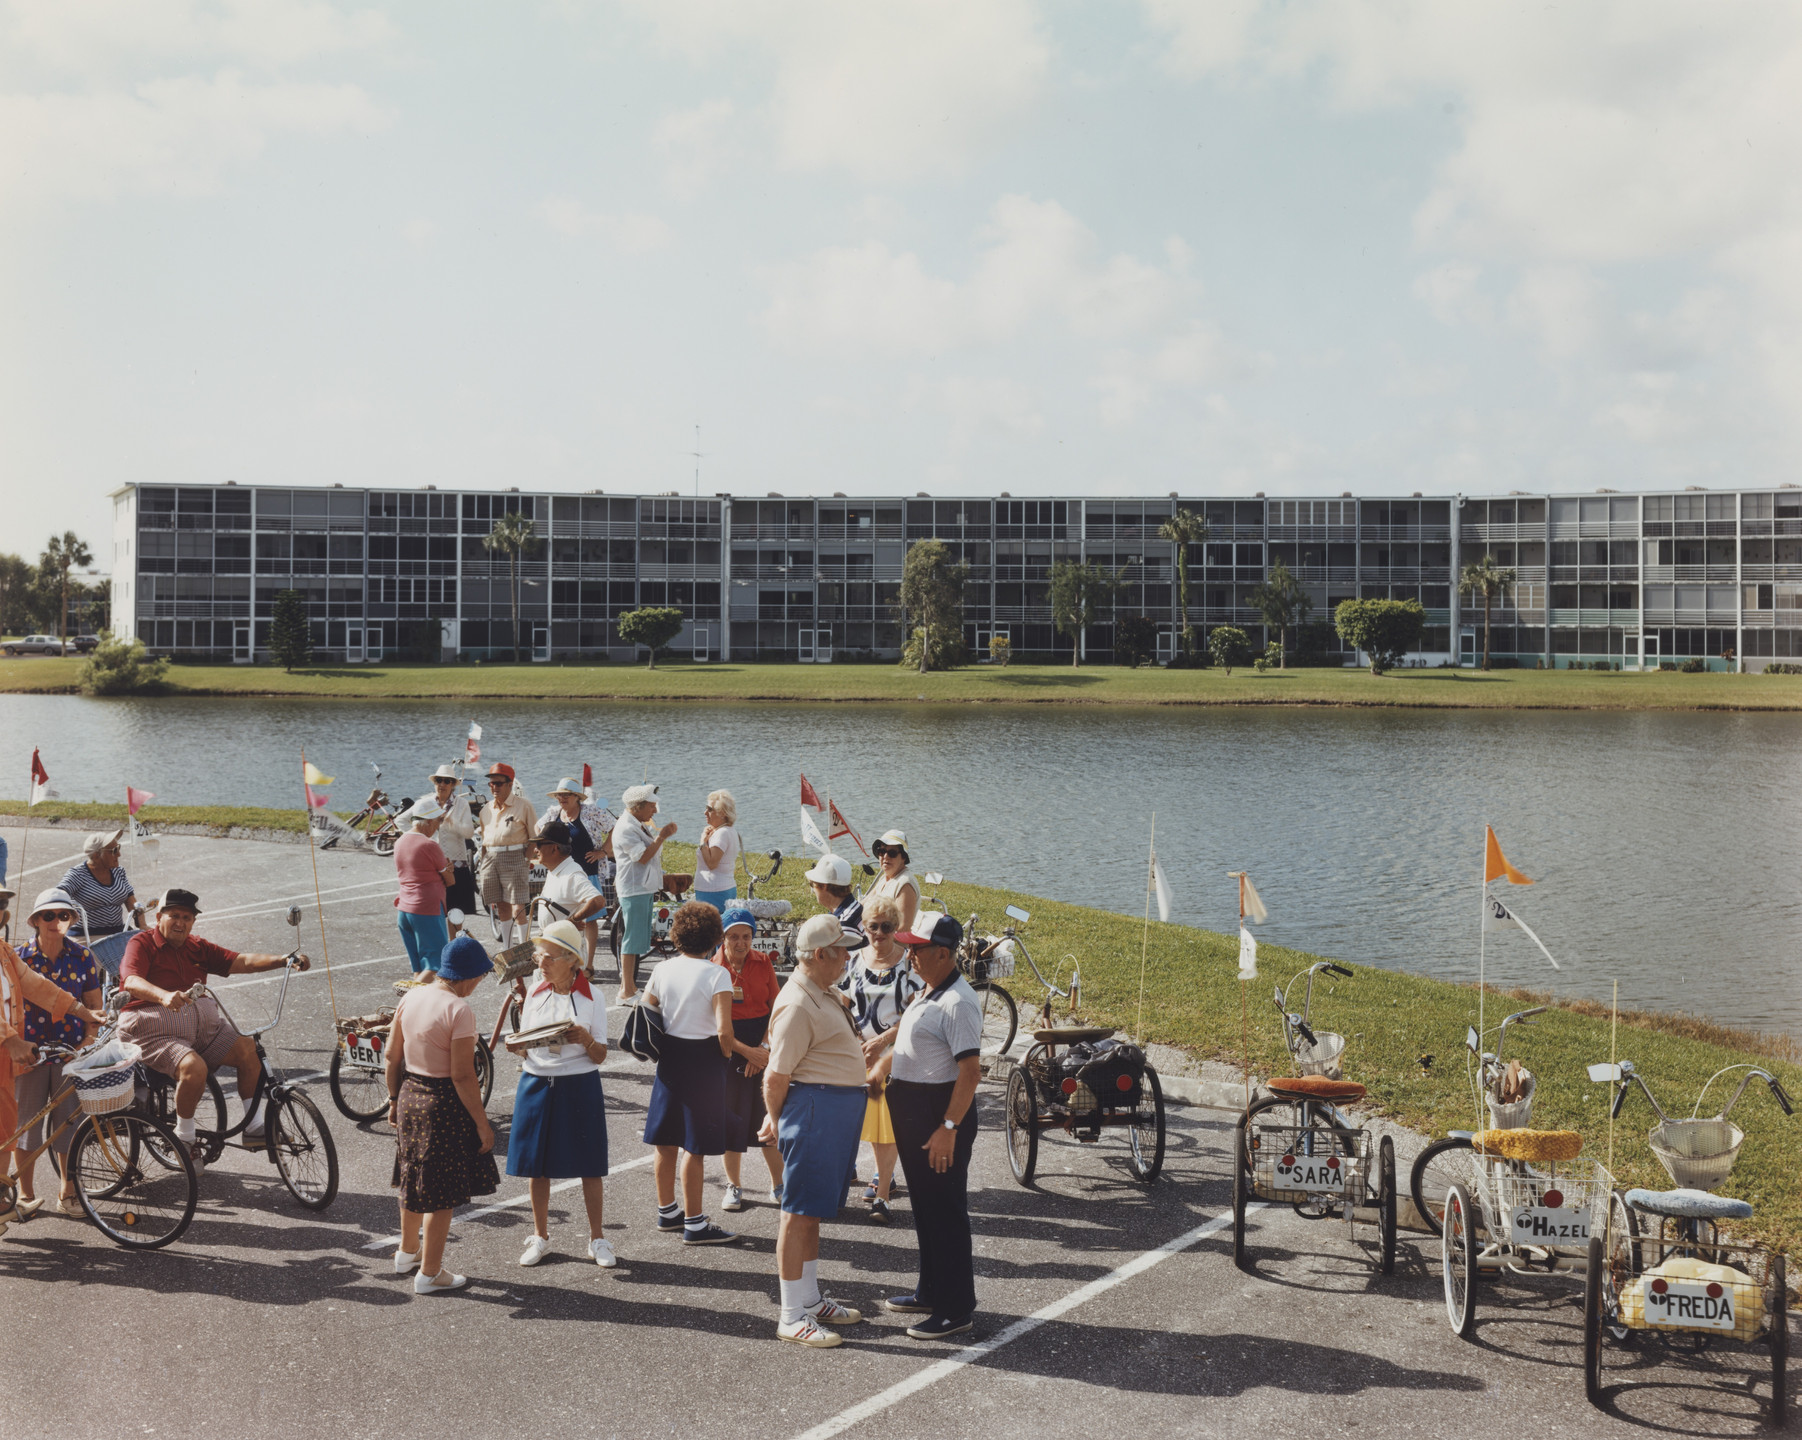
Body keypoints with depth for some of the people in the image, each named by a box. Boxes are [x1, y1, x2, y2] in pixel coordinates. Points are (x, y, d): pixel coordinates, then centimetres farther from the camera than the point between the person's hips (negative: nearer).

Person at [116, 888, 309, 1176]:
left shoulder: (197, 948, 16)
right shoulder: (142, 944, -2)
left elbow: (241, 962, 6)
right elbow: (132, 982, -22)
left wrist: (281, 960, -11)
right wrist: (164, 996, -44)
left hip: (200, 1024, 6)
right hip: (155, 1030, -6)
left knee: (247, 1048, -15)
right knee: (194, 1066, -32)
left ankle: (255, 1126, -1)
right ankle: (184, 1139, -10)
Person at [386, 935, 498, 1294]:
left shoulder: (411, 998, 0)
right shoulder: (459, 1011, -21)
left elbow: (392, 1055, 7)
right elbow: (462, 1076, -21)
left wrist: (394, 1099, 20)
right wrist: (482, 1123, -14)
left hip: (410, 1094, 8)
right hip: (445, 1103, -8)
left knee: (414, 1178, 26)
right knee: (441, 1192, 7)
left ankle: (407, 1252, 44)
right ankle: (429, 1273, 17)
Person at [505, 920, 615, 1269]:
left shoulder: (591, 997, -6)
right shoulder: (535, 993, 4)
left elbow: (600, 1056, -5)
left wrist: (586, 1039, -25)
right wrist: (515, 1045, -11)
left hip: (580, 1086, -3)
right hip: (537, 1083, 3)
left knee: (588, 1166, 3)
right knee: (536, 1165, 9)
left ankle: (596, 1239, 17)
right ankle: (540, 1237, 24)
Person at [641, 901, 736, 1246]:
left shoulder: (663, 970, 2)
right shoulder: (716, 974, -14)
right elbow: (723, 1030, -20)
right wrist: (727, 1055, -1)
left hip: (669, 1058, 6)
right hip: (703, 1059, -6)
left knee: (666, 1141, 16)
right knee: (694, 1147, 1)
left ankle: (667, 1211, 30)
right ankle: (695, 1224, 7)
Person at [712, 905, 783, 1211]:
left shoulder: (763, 962, 0)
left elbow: (776, 1008, 3)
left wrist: (764, 1048, -8)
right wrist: (746, 1051, -15)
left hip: (764, 1048, 1)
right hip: (728, 1049, -1)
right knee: (732, 1119, 5)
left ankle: (778, 1186, 14)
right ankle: (734, 1186, 20)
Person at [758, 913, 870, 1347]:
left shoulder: (827, 992, 11)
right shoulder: (798, 1005, -20)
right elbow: (777, 1075, -17)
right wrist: (776, 1119, -3)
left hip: (841, 1111, 10)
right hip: (816, 1107, -10)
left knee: (814, 1212, 17)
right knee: (800, 1213, -5)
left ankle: (811, 1300, 27)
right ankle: (792, 1317, -1)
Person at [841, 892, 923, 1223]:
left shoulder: (909, 963, -6)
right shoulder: (855, 960, 5)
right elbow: (844, 1007, 11)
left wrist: (882, 1040, -18)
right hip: (859, 1053, 4)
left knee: (890, 1125, -5)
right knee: (869, 1118, 12)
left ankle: (881, 1194, -1)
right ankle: (883, 1173, 35)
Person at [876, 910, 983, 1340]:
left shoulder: (958, 1002, -21)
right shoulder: (927, 995, 11)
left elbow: (970, 1071, -25)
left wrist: (948, 1128, -27)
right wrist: (880, 1067, 17)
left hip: (942, 1113, -10)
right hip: (912, 1111, 10)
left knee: (945, 1211, -3)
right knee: (924, 1207, 19)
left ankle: (956, 1308, 5)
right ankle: (931, 1291, 32)